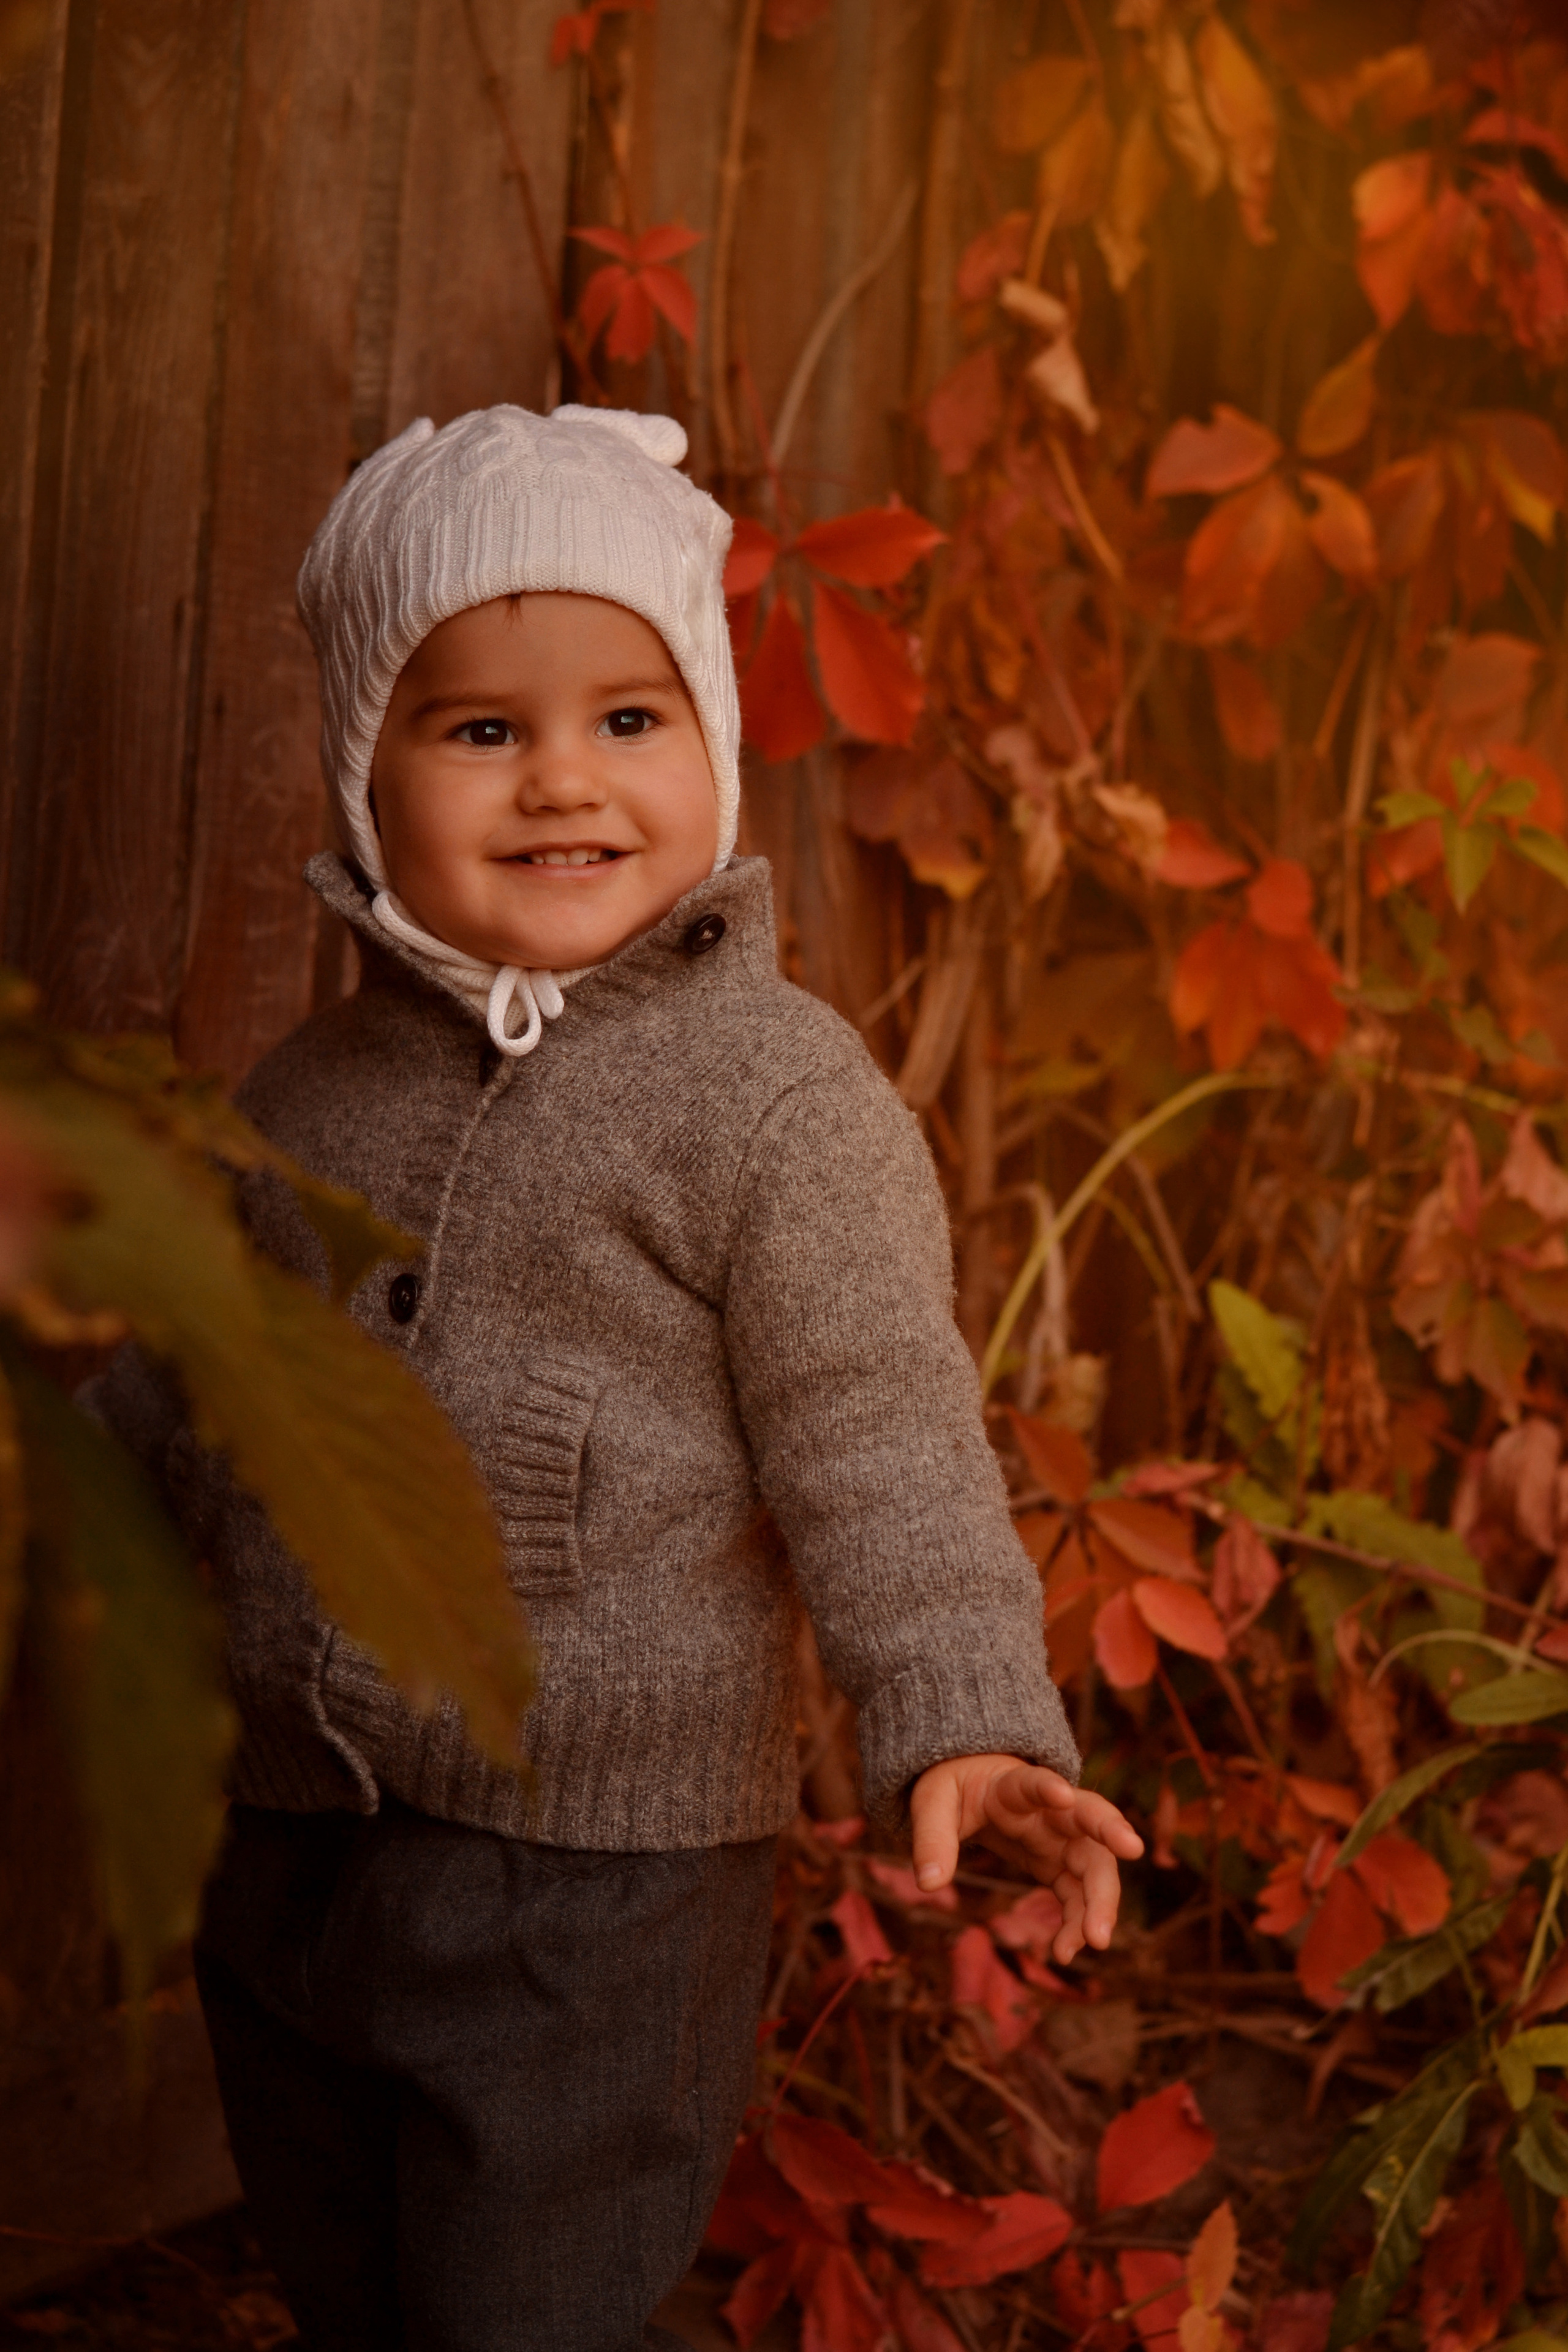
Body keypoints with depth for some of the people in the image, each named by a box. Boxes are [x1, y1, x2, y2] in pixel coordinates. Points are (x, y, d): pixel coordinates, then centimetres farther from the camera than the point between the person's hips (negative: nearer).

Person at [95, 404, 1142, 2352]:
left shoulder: (773, 1091, -12)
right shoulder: (310, 1095, 7)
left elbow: (877, 1444, -13)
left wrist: (955, 1721, -23)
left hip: (597, 1894, -6)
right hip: (288, 1851, 6)